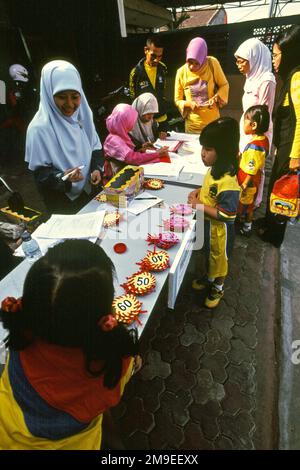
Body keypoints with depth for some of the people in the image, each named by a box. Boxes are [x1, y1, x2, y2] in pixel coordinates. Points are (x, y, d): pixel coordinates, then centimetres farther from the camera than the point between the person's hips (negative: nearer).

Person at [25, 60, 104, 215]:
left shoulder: (83, 115, -2)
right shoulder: (39, 128, -19)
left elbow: (95, 147, 7)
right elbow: (41, 172, -16)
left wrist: (97, 168, -11)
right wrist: (62, 178, -34)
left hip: (90, 191, 5)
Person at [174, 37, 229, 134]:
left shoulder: (212, 63, -7)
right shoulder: (181, 72, -4)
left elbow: (224, 85, 3)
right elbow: (177, 100, 2)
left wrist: (216, 98, -16)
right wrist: (189, 104, -17)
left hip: (213, 122, 0)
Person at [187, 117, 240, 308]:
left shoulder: (228, 182, -34)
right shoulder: (216, 168, -7)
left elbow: (224, 215, -31)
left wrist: (199, 205, -26)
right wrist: (199, 191, -5)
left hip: (219, 229, -8)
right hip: (207, 225, 8)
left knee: (219, 258, 17)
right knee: (209, 255, 29)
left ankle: (218, 288, 43)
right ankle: (210, 278, 55)